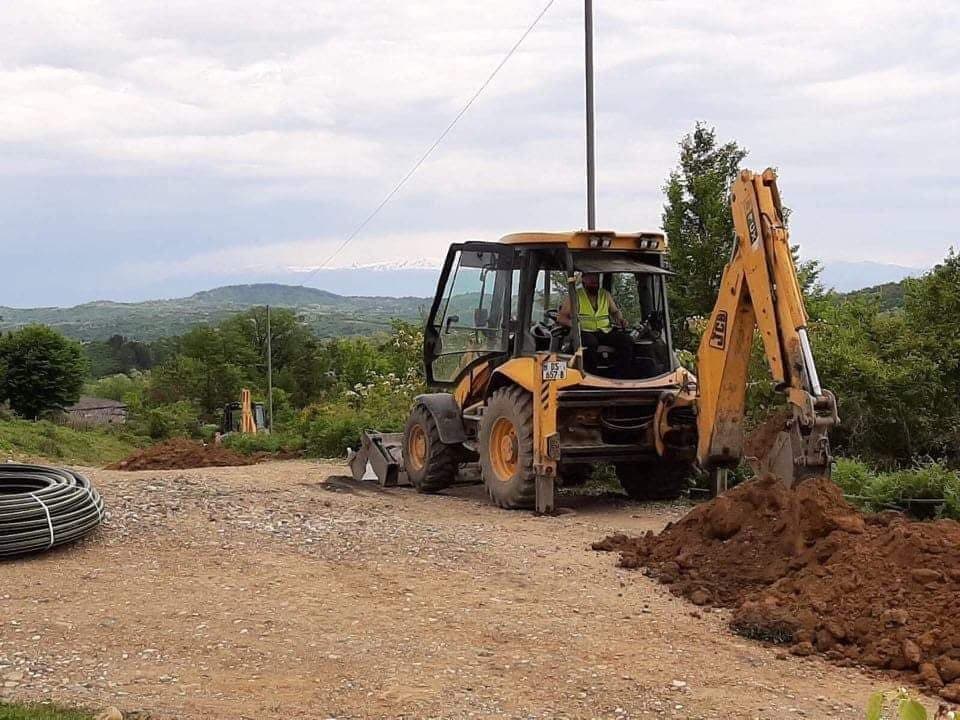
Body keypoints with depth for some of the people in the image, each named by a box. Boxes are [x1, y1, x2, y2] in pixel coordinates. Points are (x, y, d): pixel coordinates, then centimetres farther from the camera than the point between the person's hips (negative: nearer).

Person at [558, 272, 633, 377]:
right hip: (584, 332, -4)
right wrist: (571, 323, -19)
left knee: (626, 340, -23)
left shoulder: (606, 295, 18)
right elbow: (561, 317, 3)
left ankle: (620, 378, -22)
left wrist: (620, 319, 6)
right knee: (590, 343, -39)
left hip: (605, 332, 4)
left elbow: (615, 311, 30)